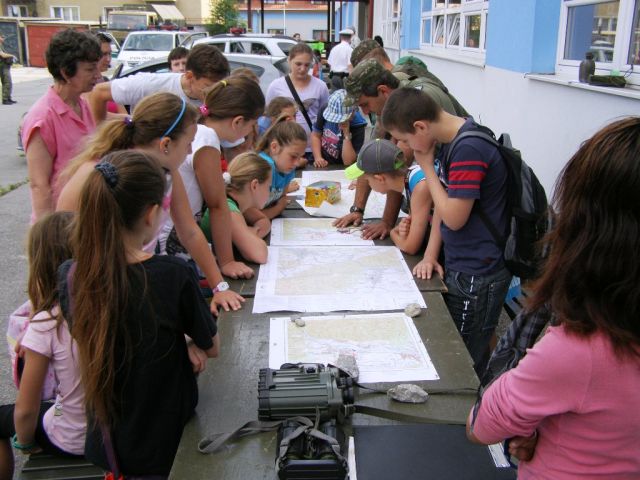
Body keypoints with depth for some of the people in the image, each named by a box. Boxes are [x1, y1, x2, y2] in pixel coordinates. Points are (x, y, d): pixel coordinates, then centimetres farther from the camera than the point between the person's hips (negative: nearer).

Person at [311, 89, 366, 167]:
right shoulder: (325, 111, -6)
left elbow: (348, 162, -21)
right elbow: (316, 135, 6)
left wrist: (347, 134, -26)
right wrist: (318, 157, -8)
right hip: (321, 166, 0)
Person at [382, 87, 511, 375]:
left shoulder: (469, 150, -24)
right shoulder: (449, 143, 6)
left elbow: (454, 217, -21)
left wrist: (427, 167, -13)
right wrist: (430, 256, 4)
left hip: (478, 275, -9)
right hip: (458, 266, 9)